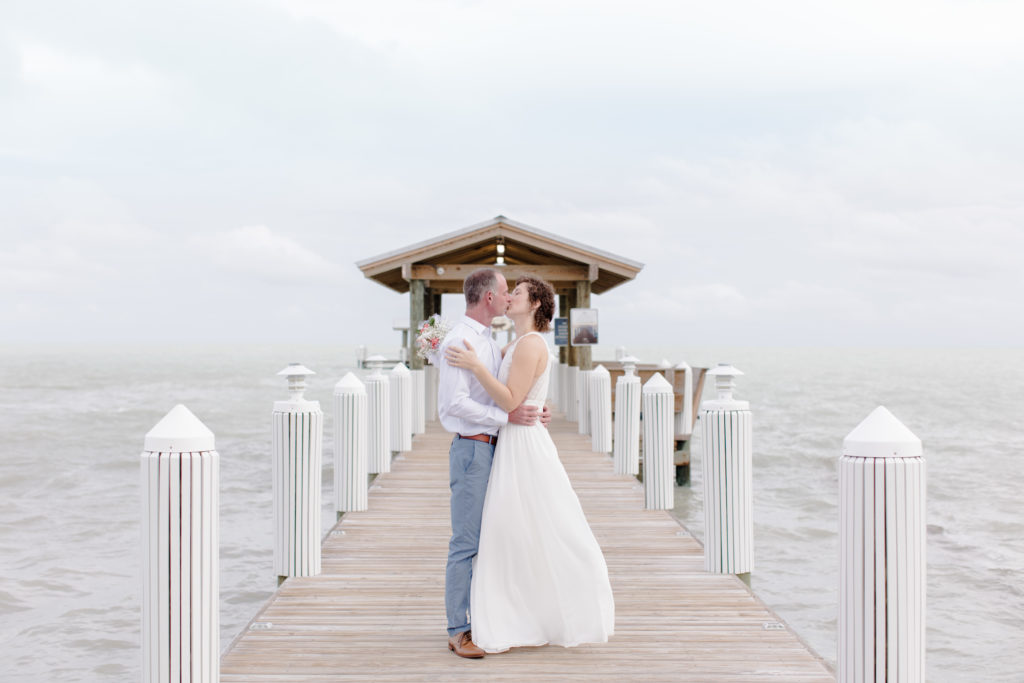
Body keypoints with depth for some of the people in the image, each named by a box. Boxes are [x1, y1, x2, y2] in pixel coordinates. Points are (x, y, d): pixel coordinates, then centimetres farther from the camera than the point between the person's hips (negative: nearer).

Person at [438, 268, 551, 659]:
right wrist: (507, 416, -21)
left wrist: (532, 414, 6)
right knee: (466, 543, -5)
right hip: (472, 450, -9)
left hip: (495, 449, 9)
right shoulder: (458, 341, -13)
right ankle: (458, 631, 1)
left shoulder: (490, 342, 16)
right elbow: (454, 403, -21)